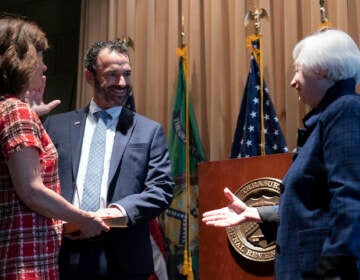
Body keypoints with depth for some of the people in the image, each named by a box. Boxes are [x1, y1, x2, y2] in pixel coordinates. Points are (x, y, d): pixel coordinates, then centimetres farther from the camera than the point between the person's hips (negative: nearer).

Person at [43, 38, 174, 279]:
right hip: (66, 253, 1)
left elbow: (162, 189, 0)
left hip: (123, 260, -1)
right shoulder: (56, 124, 11)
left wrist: (122, 209, -16)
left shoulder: (150, 131, 7)